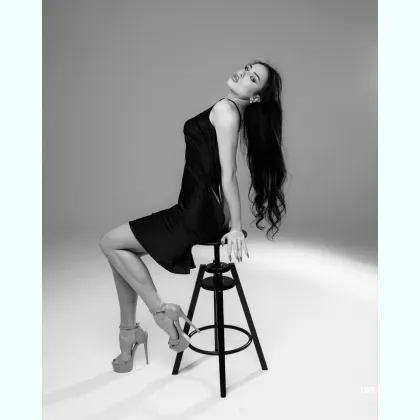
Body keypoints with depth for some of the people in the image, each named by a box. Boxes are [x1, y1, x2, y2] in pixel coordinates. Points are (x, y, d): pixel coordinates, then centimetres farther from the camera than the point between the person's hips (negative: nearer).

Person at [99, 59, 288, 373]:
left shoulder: (226, 109, -13)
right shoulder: (234, 111, 16)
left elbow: (228, 175, -16)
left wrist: (236, 229, -14)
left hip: (198, 216, -9)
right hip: (200, 210, 10)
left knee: (110, 243, 0)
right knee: (121, 248, 16)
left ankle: (161, 312, 4)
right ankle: (129, 329, 23)